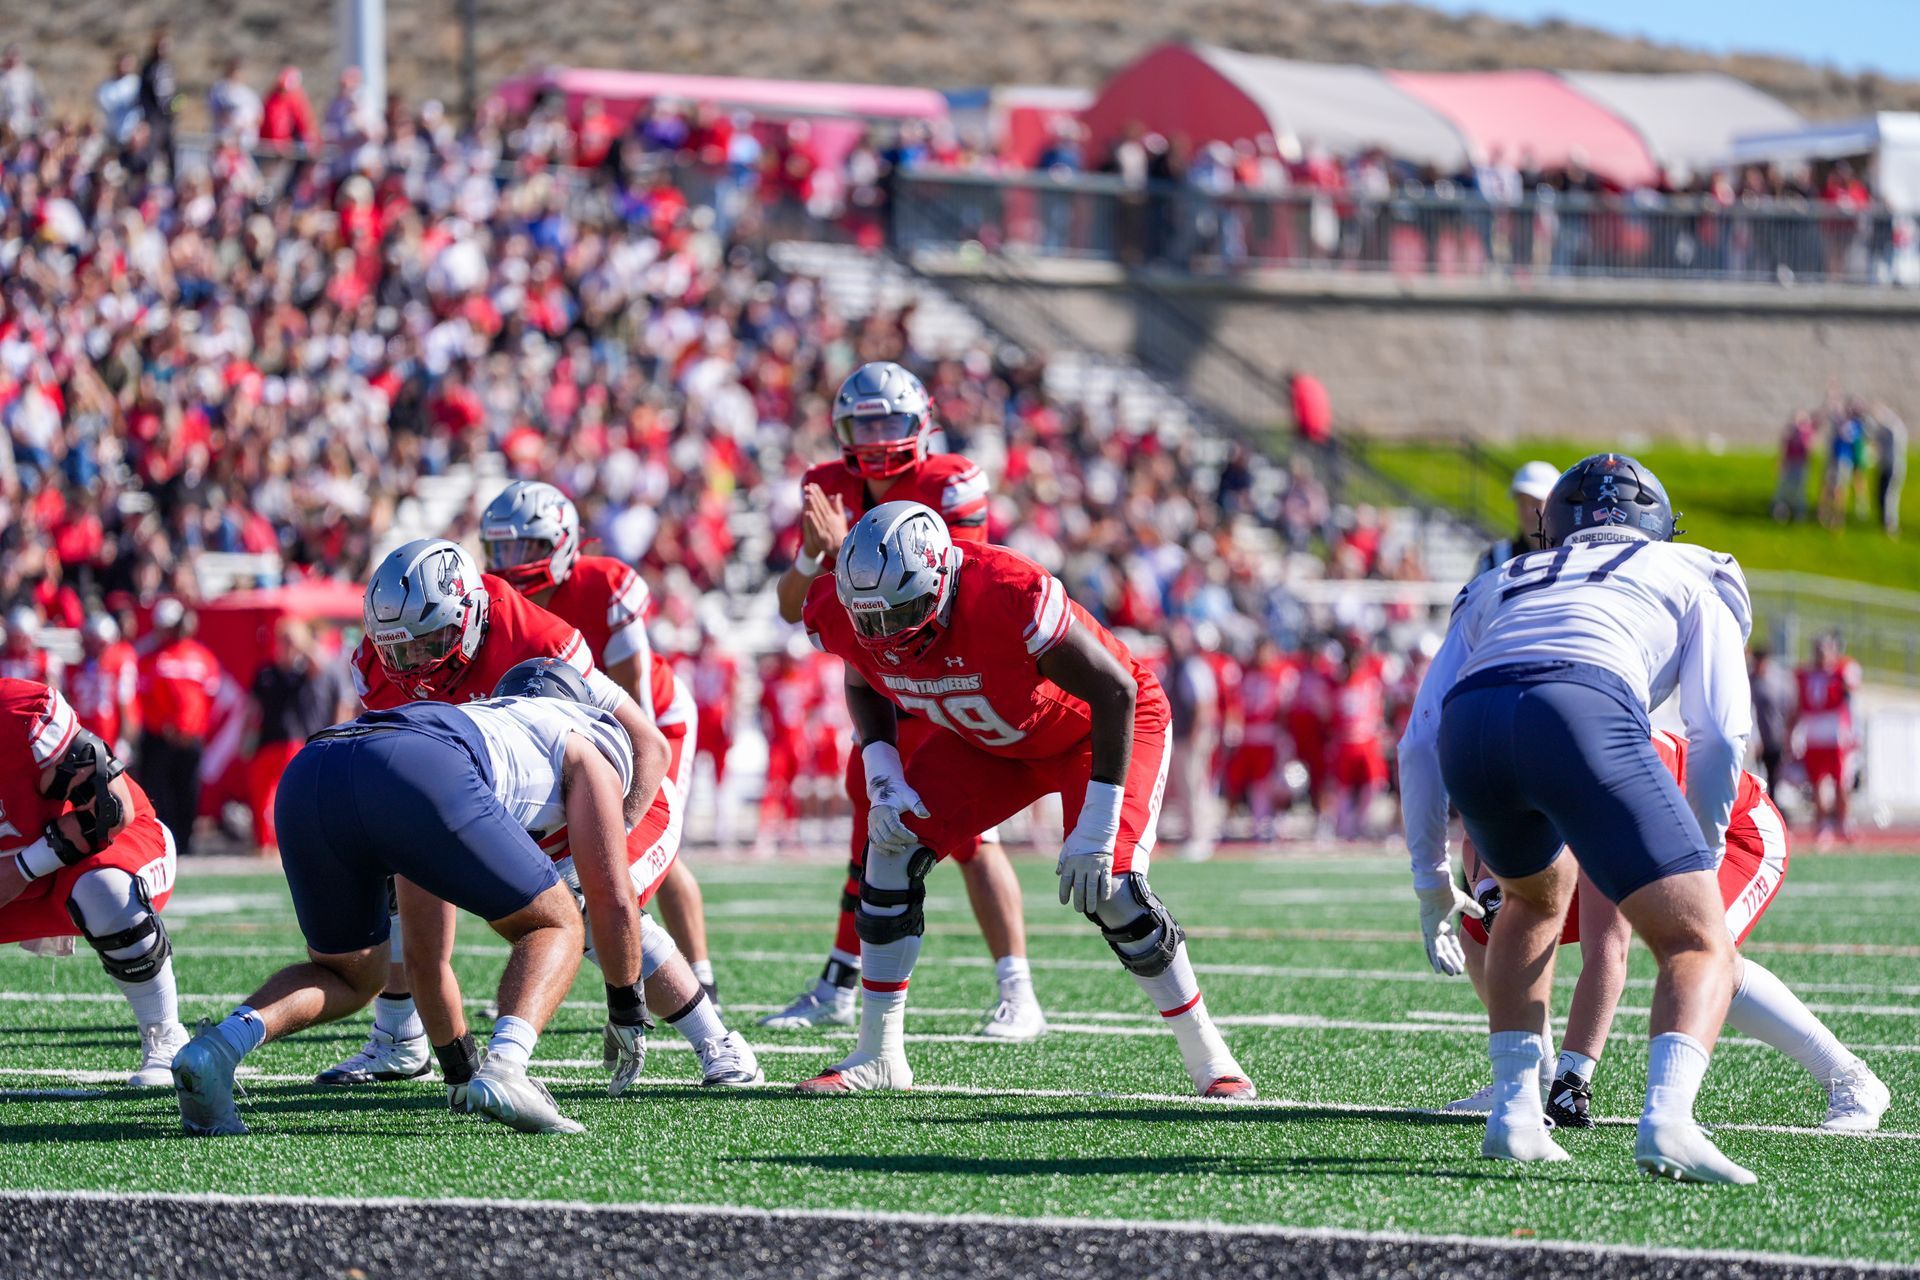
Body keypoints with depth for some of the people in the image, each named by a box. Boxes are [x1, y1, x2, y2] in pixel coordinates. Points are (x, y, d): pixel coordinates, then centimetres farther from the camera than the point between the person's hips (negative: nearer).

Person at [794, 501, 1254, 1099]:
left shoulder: (1009, 597, -42)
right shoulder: (842, 614, -23)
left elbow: (1115, 691, -32)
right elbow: (863, 685, 4)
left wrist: (1096, 831, -32)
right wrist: (882, 777, -13)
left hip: (1094, 729, -6)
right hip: (987, 742, 6)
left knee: (1110, 887, -21)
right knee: (893, 848, -9)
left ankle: (1210, 1060, -4)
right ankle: (878, 1056, 3)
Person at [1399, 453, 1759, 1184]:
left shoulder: (1499, 586, 39)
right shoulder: (1690, 576, 31)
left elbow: (1418, 745, 32)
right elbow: (1720, 734, 17)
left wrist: (1432, 878, 38)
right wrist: (1703, 855, 30)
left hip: (1471, 722, 4)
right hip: (1585, 713, -4)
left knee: (1536, 896, 34)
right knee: (1700, 947, 3)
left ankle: (1514, 1110, 22)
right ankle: (1667, 1118, -26)